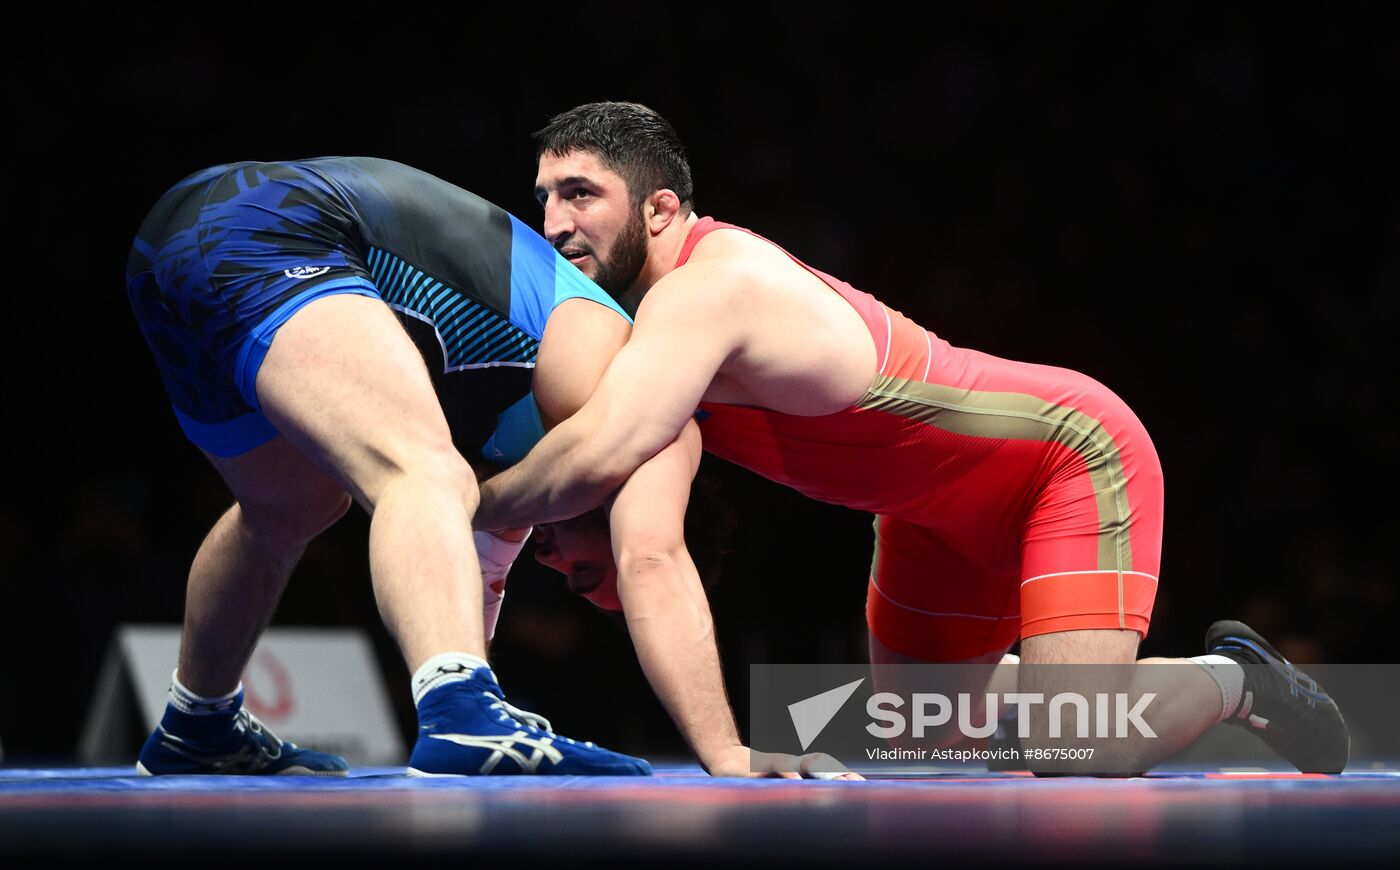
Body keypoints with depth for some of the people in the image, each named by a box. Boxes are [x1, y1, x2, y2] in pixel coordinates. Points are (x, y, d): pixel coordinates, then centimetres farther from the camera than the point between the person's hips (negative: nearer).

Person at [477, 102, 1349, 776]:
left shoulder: (710, 287, -33)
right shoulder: (661, 344, -7)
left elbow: (596, 457, -48)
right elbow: (651, 559, -16)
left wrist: (475, 506, -28)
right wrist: (722, 754, -29)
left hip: (1073, 455, -9)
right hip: (941, 510, 9)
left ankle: (1233, 680, 6)